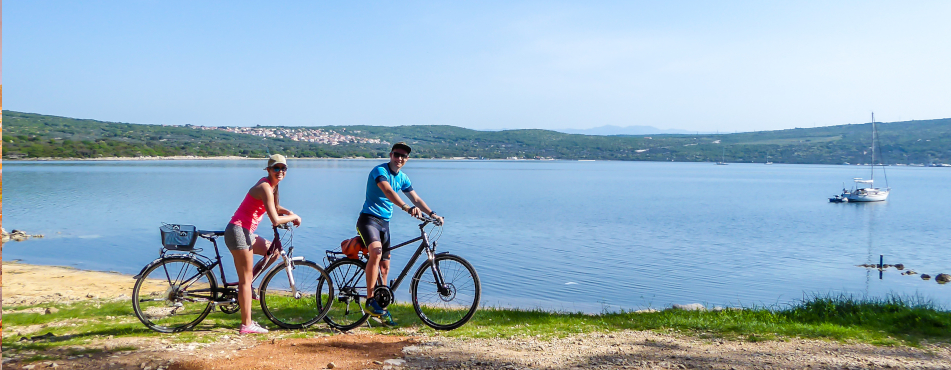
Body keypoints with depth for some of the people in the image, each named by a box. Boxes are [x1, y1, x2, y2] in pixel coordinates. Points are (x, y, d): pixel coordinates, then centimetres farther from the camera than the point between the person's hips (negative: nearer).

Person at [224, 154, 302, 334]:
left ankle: (245, 284, 18)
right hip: (238, 231, -10)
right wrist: (293, 217, -6)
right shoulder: (265, 187, -17)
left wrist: (289, 212, 10)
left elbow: (275, 208, 29)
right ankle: (246, 325, 0)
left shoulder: (270, 185, 11)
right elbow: (275, 220, -24)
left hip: (246, 231, 10)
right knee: (246, 280, -5)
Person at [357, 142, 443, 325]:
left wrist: (432, 214, 0)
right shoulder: (379, 171, -13)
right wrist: (407, 208, -44)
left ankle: (381, 307, 18)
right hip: (369, 219, -8)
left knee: (384, 266, 8)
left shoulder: (402, 178, 10)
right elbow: (388, 191, -31)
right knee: (376, 252, -32)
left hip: (385, 222, 8)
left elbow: (416, 199, 14)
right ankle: (370, 301, -28)